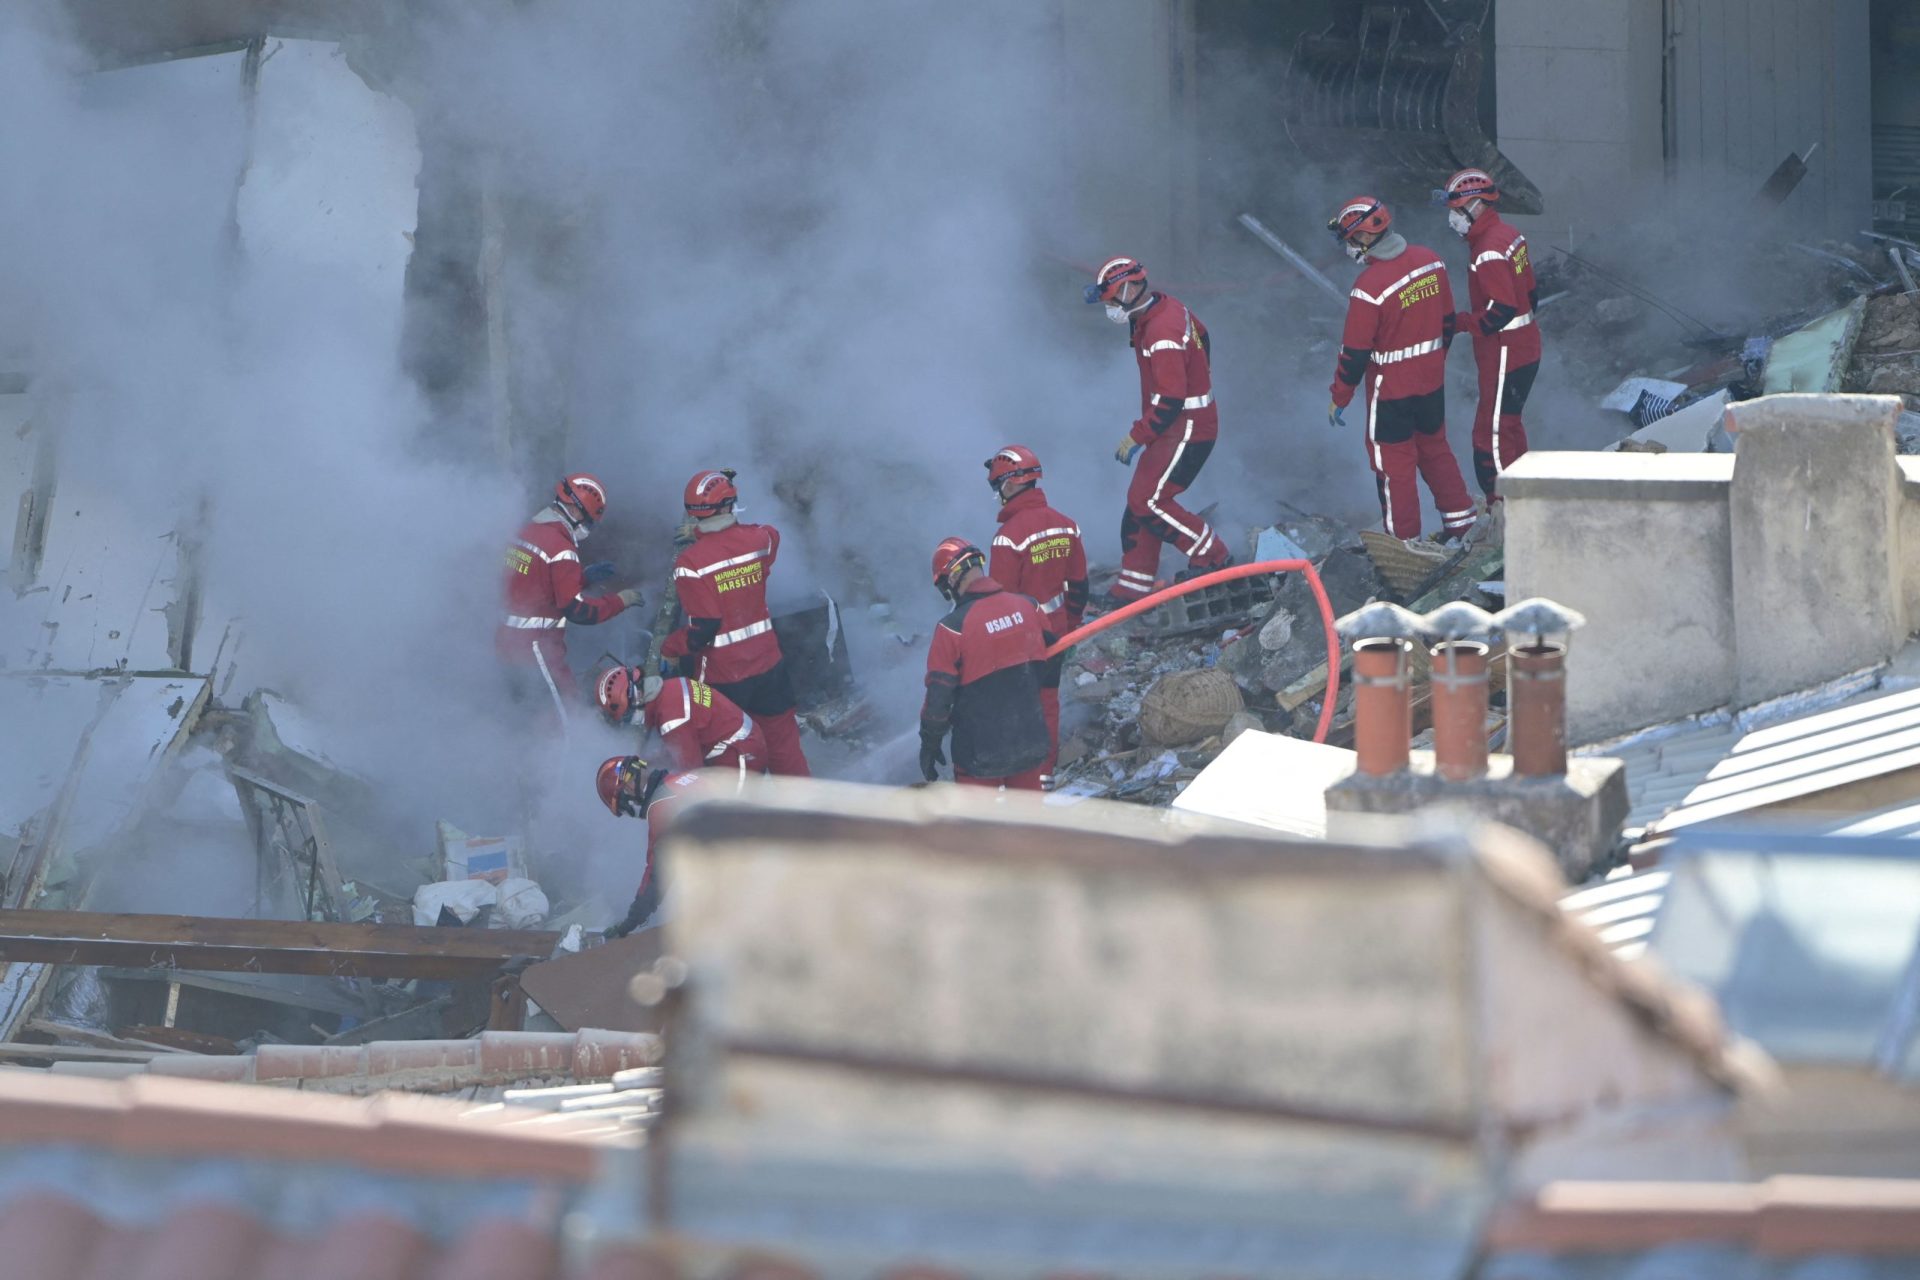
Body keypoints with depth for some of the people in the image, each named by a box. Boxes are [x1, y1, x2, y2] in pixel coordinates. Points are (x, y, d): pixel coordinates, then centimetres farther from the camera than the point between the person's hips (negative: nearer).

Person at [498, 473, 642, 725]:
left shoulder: (526, 532, 10)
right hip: (537, 647, -10)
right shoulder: (561, 550, -18)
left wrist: (585, 575, 21)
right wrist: (619, 601, -8)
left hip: (507, 638, 10)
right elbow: (577, 609, -18)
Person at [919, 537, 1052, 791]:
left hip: (980, 752, -4)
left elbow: (938, 697, -16)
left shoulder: (954, 627, -20)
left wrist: (930, 745, -1)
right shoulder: (1028, 608, -5)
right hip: (1030, 741, 4)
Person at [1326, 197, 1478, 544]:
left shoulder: (1370, 287, -26)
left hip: (1391, 390, -7)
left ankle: (1404, 540, 16)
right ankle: (1459, 519, 32)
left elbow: (1355, 353, -20)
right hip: (1432, 381, 7)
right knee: (1435, 447, 24)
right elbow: (1447, 320, 8)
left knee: (1394, 462, 8)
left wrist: (1339, 398, -7)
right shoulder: (1431, 261, -6)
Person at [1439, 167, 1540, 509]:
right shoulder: (1508, 235, 10)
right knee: (1509, 427, 22)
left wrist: (1461, 323, -16)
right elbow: (1530, 294, 16)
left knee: (1492, 434, -6)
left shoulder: (1489, 251, -22)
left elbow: (1501, 310, -27)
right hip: (1523, 349, 10)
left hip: (1504, 354, -10)